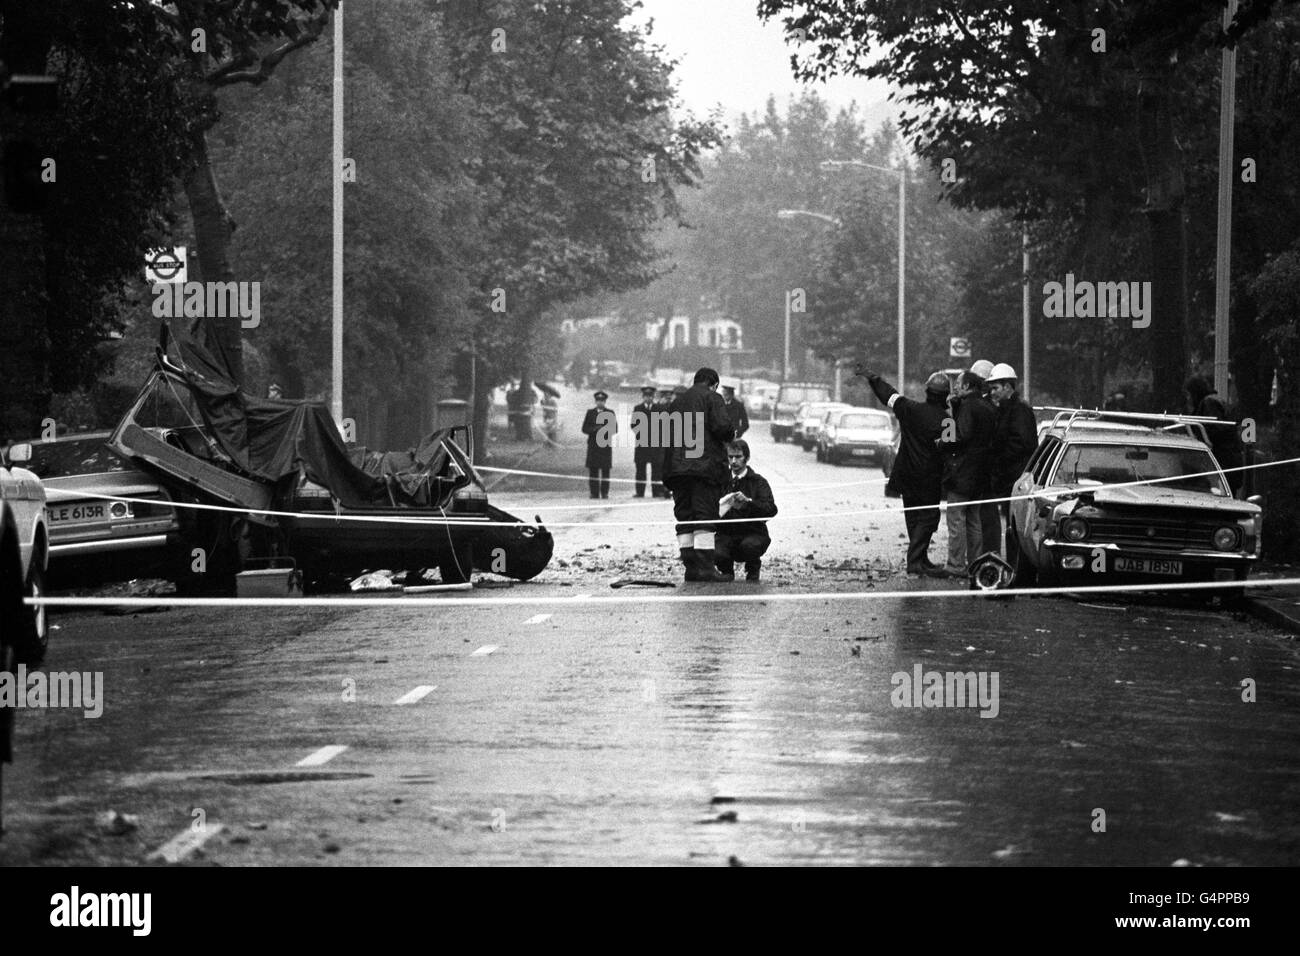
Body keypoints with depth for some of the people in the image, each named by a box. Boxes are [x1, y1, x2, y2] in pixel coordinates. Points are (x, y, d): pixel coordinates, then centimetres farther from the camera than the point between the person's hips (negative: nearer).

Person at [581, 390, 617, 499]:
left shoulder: (610, 413, 11)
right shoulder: (590, 413, 12)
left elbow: (615, 429, 7)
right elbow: (584, 429, 7)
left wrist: (606, 430, -12)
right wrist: (594, 429, -11)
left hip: (606, 445, -1)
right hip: (593, 444, 1)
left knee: (605, 470, -4)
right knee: (593, 470, -4)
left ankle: (605, 493, -1)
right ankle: (594, 493, -2)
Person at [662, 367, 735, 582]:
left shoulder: (676, 402, 20)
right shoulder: (711, 398, 0)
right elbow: (722, 426, -11)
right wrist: (727, 438, 8)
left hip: (676, 467, 6)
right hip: (705, 465, -6)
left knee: (684, 517, 6)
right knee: (705, 516, -8)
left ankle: (690, 567, 4)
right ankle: (704, 566, -15)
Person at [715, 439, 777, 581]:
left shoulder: (758, 481, 4)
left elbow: (771, 509, -11)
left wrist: (748, 501, -25)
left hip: (752, 533, -2)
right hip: (726, 533, 2)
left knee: (749, 546, -37)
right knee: (718, 554, -31)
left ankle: (753, 570, 0)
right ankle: (727, 572, 8)